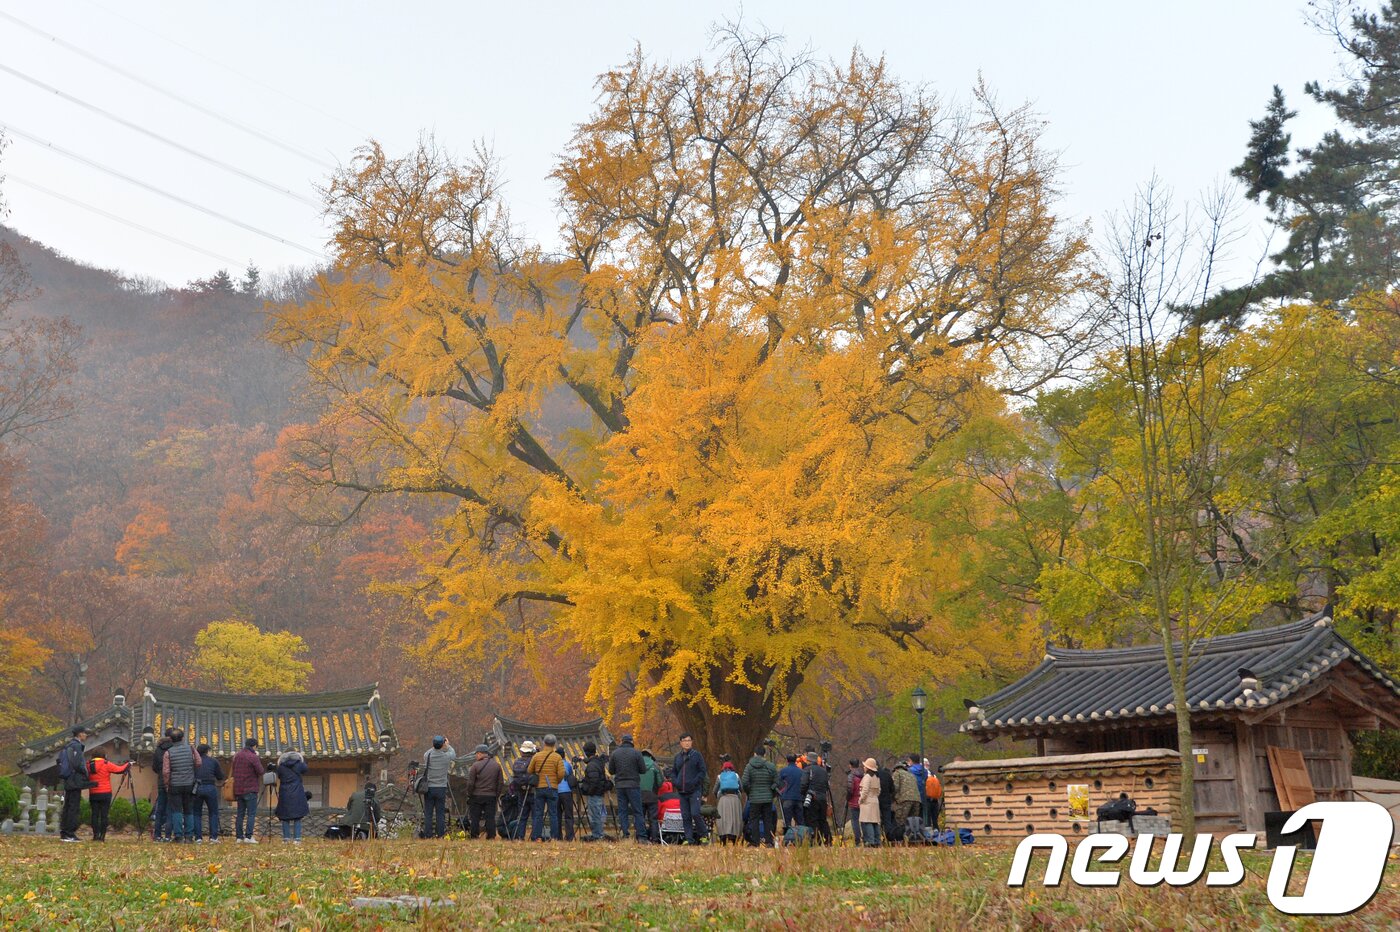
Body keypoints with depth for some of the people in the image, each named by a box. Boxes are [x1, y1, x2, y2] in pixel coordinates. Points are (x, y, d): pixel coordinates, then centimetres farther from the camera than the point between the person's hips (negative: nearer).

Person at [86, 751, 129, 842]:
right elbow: (119, 769, -3)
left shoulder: (88, 766, 5)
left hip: (93, 794, 3)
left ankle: (95, 835, 1)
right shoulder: (106, 764, -6)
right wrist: (128, 764, 13)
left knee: (95, 814, 7)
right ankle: (102, 835, -3)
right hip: (105, 793, -3)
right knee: (104, 815, -1)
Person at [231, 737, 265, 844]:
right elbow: (261, 772, -15)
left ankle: (239, 837, 10)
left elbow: (233, 770, 18)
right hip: (250, 790, -7)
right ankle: (248, 836, -14)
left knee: (240, 814, 11)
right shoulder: (253, 757, -13)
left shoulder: (237, 755, 9)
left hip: (238, 789, 7)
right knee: (251, 814, -5)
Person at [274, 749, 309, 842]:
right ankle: (297, 838, -1)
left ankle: (286, 838, 5)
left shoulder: (281, 766, -4)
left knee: (285, 817, 8)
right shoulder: (298, 764, -3)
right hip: (297, 794, 0)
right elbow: (305, 769, 18)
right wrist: (302, 758, 28)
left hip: (285, 794, 0)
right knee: (297, 817, 5)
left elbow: (279, 777, 10)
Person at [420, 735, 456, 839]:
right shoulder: (446, 756, -8)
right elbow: (454, 755, 15)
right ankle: (440, 835, 4)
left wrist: (435, 747, 27)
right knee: (440, 814, 4)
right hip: (441, 788, -1)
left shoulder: (427, 755, -7)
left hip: (429, 788, 1)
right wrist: (448, 745, 30)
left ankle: (427, 835, 3)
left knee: (428, 814, 4)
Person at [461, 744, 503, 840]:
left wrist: (469, 795, 5)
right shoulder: (497, 765, 5)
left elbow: (470, 783, -7)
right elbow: (501, 783, 8)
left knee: (474, 818, 4)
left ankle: (474, 837, 4)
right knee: (490, 817, 5)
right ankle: (491, 837, 1)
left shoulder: (475, 765, -8)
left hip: (476, 796, -3)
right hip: (491, 796, 3)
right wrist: (497, 795, 14)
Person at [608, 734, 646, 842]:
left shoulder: (614, 754, 2)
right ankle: (641, 836, -5)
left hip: (619, 785, 2)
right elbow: (643, 769, -4)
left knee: (622, 811, 8)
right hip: (633, 785, -2)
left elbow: (611, 771, 6)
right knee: (637, 811, 0)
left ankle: (624, 835, 3)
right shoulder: (636, 753, -6)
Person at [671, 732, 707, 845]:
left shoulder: (697, 755, 1)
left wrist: (694, 782, -14)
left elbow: (702, 772, -2)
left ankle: (704, 835, 2)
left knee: (695, 814, -13)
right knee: (685, 816, 3)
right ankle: (689, 838, 7)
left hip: (694, 790, -5)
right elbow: (673, 772, 21)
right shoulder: (677, 757, 14)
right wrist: (675, 782, 3)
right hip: (682, 792, 5)